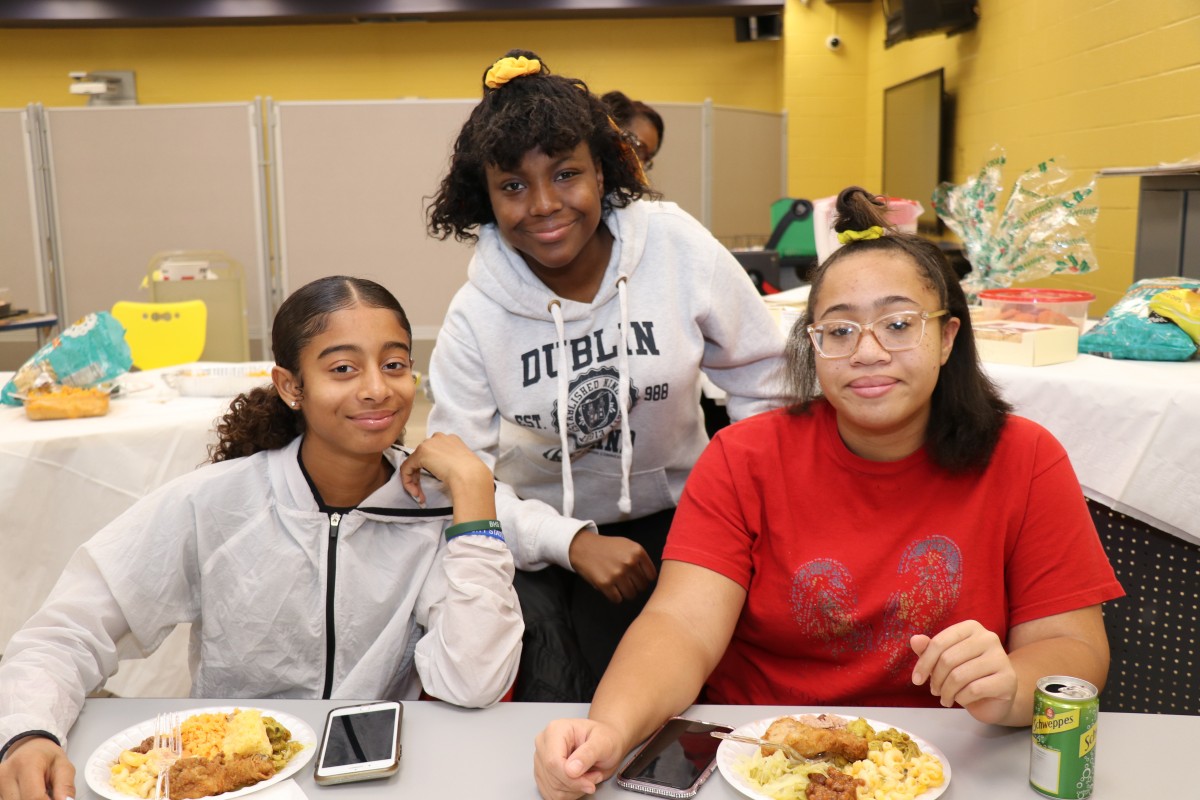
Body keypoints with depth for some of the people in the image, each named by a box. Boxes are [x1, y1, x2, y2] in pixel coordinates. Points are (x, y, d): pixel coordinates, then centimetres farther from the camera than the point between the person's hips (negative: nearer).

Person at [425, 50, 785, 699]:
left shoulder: (675, 245, -12)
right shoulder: (474, 318, -13)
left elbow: (757, 372, 1)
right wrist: (572, 543, -25)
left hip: (670, 517, 1)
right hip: (545, 531, 0)